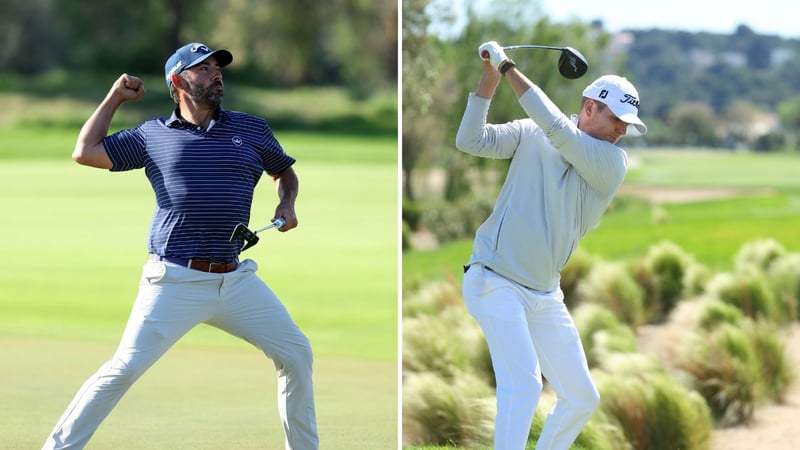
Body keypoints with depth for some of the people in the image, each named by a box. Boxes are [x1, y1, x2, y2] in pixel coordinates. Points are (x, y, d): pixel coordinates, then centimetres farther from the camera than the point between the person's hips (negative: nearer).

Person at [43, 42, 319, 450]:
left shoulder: (251, 129, 12)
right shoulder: (152, 134, 7)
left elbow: (284, 171, 28)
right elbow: (85, 153, 5)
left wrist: (286, 204, 7)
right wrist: (116, 97, 11)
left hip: (236, 280, 3)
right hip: (174, 282, -3)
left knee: (296, 354, 1)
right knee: (124, 369, -11)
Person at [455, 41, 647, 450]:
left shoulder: (613, 164, -3)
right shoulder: (531, 136, -2)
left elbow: (558, 131, -17)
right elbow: (471, 141, -10)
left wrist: (509, 69, -18)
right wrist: (490, 78, -18)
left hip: (545, 297, 5)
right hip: (495, 282, -5)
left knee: (582, 397, 8)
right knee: (524, 383, -21)